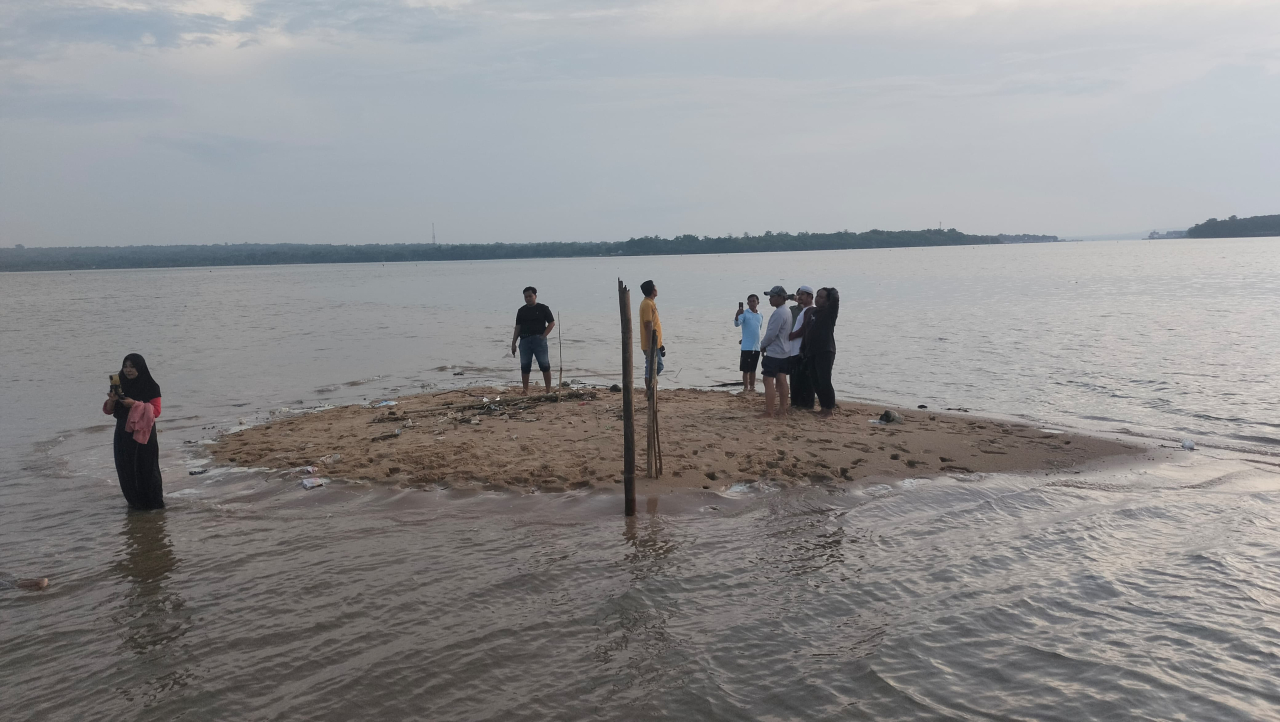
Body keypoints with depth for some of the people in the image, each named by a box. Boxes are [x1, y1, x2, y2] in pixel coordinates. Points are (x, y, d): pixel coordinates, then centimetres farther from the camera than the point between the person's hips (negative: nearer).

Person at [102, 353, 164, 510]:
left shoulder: (151, 387, -6)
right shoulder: (120, 385, 6)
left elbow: (156, 411, -10)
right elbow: (108, 411, 8)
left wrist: (135, 404, -21)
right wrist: (112, 400, -13)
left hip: (144, 434, -4)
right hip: (123, 433, 4)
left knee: (147, 468, -2)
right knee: (126, 468, 5)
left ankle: (154, 502, 8)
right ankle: (134, 501, 18)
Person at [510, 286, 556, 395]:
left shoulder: (543, 308, 2)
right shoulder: (521, 311, 13)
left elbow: (552, 323, 2)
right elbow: (517, 328, 13)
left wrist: (543, 336, -8)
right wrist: (513, 343, 7)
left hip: (539, 339, -4)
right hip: (524, 340, 4)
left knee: (545, 365, -5)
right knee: (524, 366, 3)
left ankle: (549, 390, -1)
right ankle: (525, 390, 10)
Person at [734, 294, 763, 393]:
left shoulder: (760, 316, 11)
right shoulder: (744, 313, -6)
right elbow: (737, 324, -21)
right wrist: (737, 315, -41)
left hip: (757, 347, 5)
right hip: (747, 347, -5)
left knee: (753, 369, 11)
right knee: (746, 369, -3)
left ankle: (752, 388, 17)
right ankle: (745, 388, -1)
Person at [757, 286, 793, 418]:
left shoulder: (778, 313, -20)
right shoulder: (788, 312, 11)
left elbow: (771, 334, -21)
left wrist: (762, 345, -4)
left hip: (773, 353, -10)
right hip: (785, 352, 10)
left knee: (768, 381, -6)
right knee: (781, 380, 11)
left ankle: (768, 412, -6)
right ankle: (782, 409, 14)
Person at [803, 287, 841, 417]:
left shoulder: (829, 312, -4)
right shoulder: (811, 312, 16)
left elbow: (835, 298, -22)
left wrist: (831, 291, 0)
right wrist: (803, 349, 17)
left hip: (825, 352, -7)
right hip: (811, 352, 7)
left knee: (824, 381, -10)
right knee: (815, 382, 8)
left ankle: (829, 407, 0)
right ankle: (824, 406, 18)